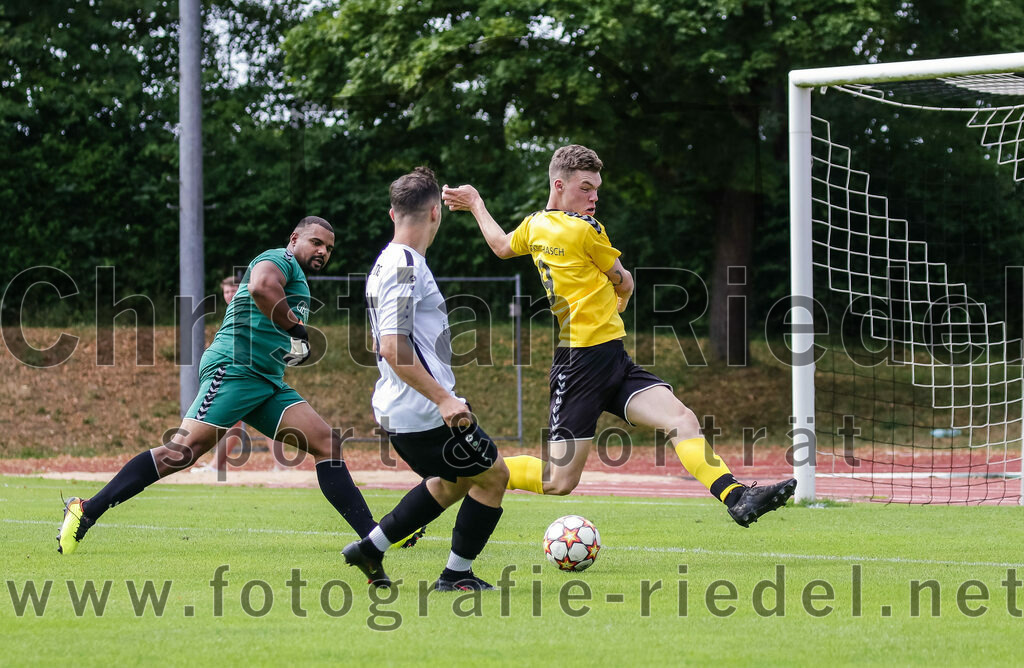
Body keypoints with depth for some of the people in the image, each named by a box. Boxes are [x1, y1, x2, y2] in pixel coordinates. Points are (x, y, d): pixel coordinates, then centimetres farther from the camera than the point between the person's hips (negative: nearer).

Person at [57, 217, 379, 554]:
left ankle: (372, 536, -2)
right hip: (233, 369, -10)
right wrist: (295, 328, -15)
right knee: (184, 450, -18)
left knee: (327, 444, -1)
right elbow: (261, 286, -25)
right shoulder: (280, 259, -1)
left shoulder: (299, 284, 29)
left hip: (268, 382, 10)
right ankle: (87, 510, -16)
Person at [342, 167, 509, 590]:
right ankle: (456, 575, 12)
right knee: (493, 475, 6)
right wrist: (444, 398, -25)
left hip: (396, 411, 10)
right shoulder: (404, 267, -19)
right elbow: (392, 348, -26)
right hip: (424, 413, -10)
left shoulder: (387, 264, 12)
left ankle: (371, 548, 23)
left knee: (455, 481, 26)